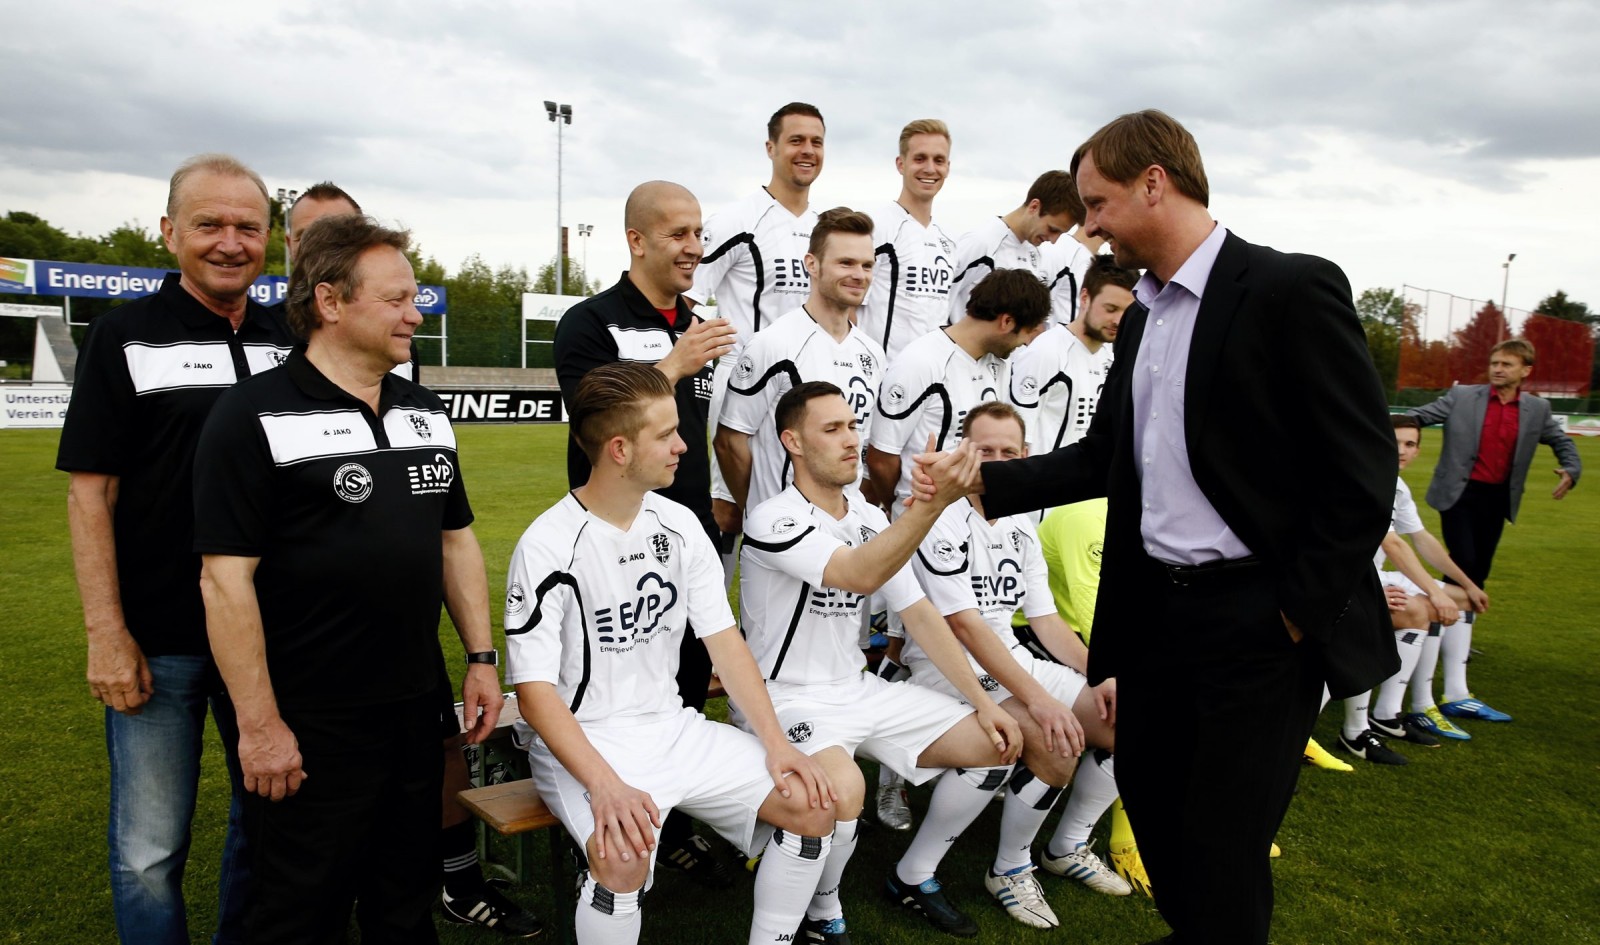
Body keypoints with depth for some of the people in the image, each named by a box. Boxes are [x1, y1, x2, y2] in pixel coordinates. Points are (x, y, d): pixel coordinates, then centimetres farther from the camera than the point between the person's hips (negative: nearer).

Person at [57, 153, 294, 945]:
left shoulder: (289, 343, 6)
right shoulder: (124, 336, -3)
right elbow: (89, 491, -6)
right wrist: (106, 633, -11)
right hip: (159, 639, -3)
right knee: (150, 851, 5)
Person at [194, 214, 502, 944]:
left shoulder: (426, 412, 7)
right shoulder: (256, 417, -12)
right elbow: (225, 579, -15)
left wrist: (481, 657, 8)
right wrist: (259, 723, -15)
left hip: (417, 706, 6)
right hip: (309, 726, -5)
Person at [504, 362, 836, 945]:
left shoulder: (679, 525, 2)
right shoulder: (548, 546, -16)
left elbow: (723, 639, 3)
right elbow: (534, 692, -18)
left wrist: (776, 743, -7)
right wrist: (606, 785, -31)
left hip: (670, 726, 6)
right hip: (581, 741, -5)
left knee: (812, 804, -7)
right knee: (625, 856, -34)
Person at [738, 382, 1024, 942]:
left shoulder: (871, 520, 7)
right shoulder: (773, 520, -18)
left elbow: (919, 614, 6)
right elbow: (860, 576, -35)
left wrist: (982, 701, -1)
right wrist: (935, 501, -45)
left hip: (857, 688, 8)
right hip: (784, 698, -7)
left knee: (996, 746, 1)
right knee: (843, 787, -36)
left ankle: (913, 879, 19)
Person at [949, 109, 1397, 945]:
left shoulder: (1291, 290, -13)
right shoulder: (1140, 320, 11)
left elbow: (1362, 469, -14)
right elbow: (1103, 457, 13)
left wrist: (1299, 612, -14)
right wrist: (982, 483, 4)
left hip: (1258, 617, -7)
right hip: (1154, 608, 8)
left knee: (1223, 837, 1)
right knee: (1148, 792, 18)